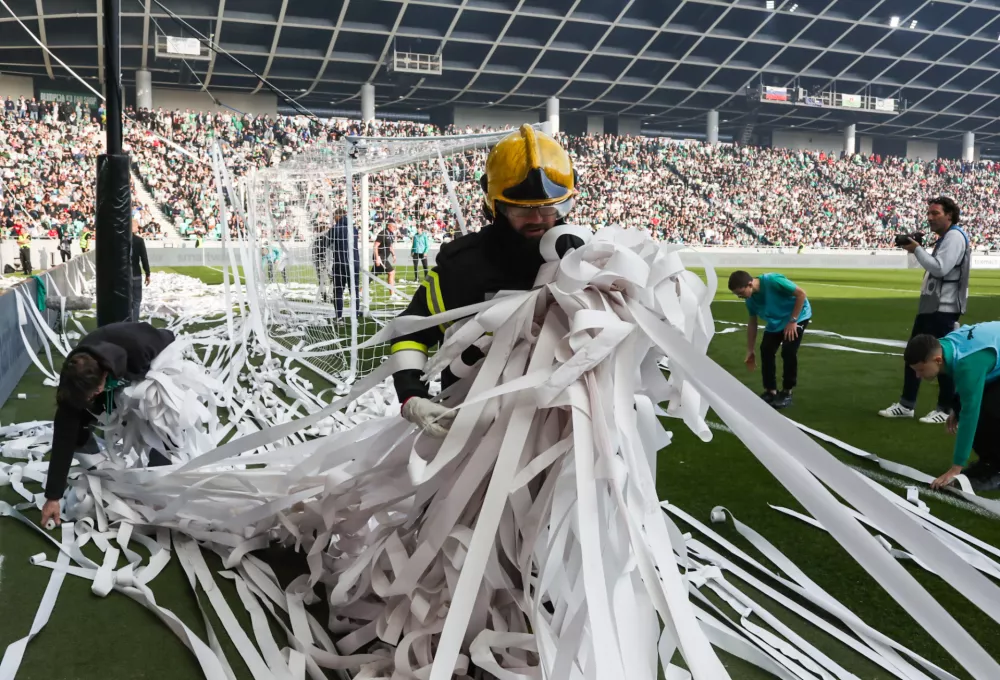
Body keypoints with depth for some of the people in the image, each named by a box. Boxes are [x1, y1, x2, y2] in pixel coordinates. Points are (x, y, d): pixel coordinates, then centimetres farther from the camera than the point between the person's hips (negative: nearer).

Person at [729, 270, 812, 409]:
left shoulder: (772, 281, -34)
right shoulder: (750, 299, -11)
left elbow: (801, 293, -26)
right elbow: (752, 324, 1)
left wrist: (792, 321, -24)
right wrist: (750, 351, 4)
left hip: (798, 317, -6)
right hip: (775, 322, 6)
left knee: (788, 351, -18)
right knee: (766, 351, -5)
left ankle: (787, 393, -2)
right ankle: (770, 392, 7)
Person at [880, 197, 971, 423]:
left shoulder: (955, 236, -12)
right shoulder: (943, 238, 20)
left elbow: (940, 268, -23)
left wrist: (917, 249, -14)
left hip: (944, 309, -11)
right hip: (930, 306, 11)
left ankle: (944, 409, 7)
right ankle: (906, 405, 19)